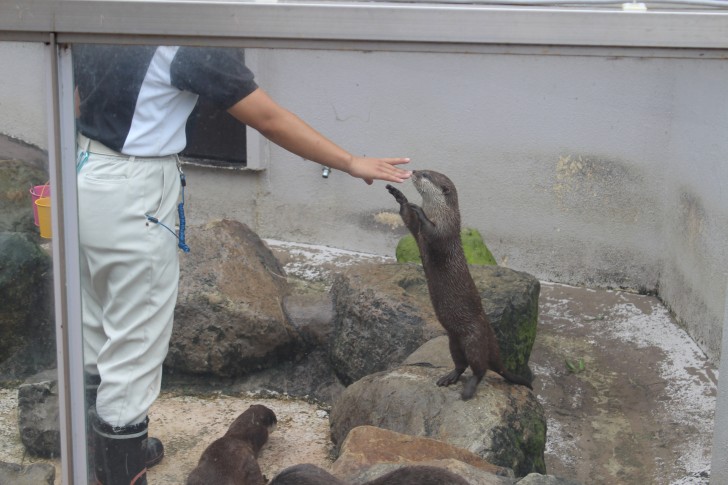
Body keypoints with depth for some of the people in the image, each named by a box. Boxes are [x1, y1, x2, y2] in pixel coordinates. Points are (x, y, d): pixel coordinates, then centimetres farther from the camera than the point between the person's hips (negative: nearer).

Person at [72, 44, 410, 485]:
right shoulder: (188, 41, -19)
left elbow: (81, 102, 13)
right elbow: (270, 120, -17)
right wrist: (352, 163, -10)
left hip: (85, 179, 9)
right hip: (131, 197, -9)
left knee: (95, 334, 21)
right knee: (134, 347, 4)